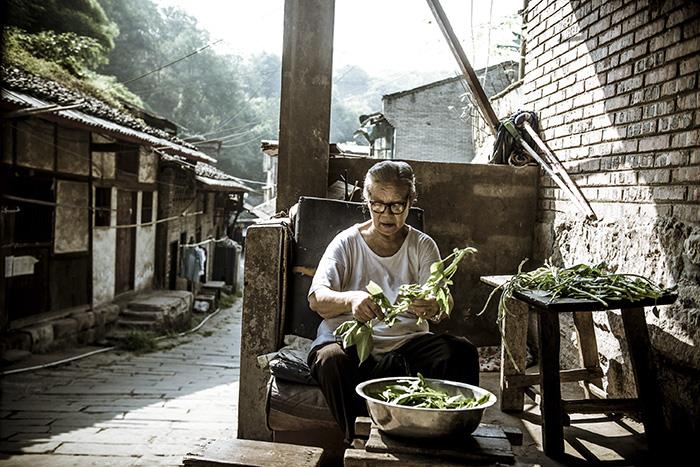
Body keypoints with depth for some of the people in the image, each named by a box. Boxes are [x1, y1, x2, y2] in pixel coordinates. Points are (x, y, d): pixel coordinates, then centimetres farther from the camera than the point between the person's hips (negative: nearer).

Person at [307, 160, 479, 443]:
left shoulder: (423, 246, 9)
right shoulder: (347, 243, 4)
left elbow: (442, 302, -6)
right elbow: (316, 299, -11)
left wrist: (432, 307, -34)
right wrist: (352, 299, -35)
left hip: (407, 341, 2)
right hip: (351, 340, -1)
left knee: (461, 352, -26)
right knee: (331, 359, -35)